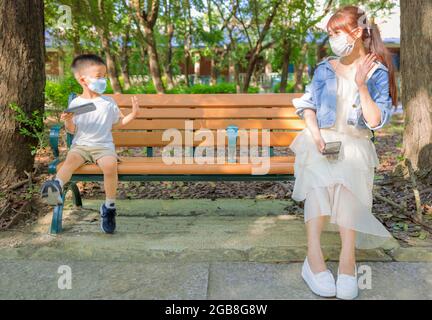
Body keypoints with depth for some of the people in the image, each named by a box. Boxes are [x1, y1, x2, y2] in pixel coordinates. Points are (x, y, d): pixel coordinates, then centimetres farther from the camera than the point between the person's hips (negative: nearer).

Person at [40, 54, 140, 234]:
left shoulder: (109, 102, 11)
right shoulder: (76, 103, 8)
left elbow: (116, 124, 18)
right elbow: (72, 131, 9)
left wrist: (132, 115, 6)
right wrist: (68, 121, -13)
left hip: (104, 145, -1)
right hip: (80, 144, 1)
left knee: (110, 165, -31)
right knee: (71, 160, -33)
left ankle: (109, 207, -19)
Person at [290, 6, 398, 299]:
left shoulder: (378, 73, 2)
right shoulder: (325, 69, 10)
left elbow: (376, 121, -5)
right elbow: (308, 105, 7)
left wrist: (361, 85, -17)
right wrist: (316, 136, -10)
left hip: (355, 143, -1)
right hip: (321, 140, 1)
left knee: (346, 180, -32)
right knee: (318, 178, -29)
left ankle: (348, 257, -37)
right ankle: (315, 254, -38)